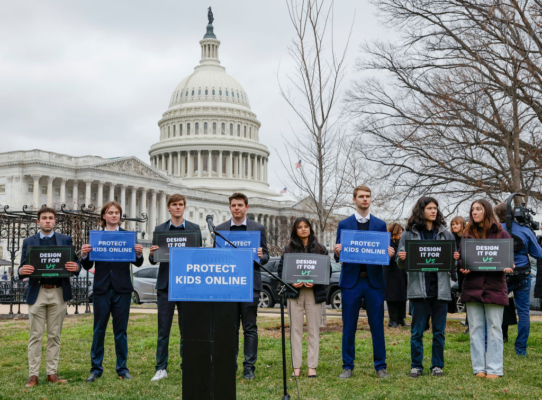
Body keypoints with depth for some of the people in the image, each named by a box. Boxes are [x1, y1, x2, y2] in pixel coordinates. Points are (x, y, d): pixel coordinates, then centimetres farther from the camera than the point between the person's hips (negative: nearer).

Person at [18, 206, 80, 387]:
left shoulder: (66, 240, 10)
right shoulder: (29, 242, 10)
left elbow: (75, 264, 5)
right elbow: (22, 269, 5)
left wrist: (75, 267, -19)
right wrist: (22, 271, -19)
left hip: (59, 293, 1)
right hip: (37, 293, 0)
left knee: (54, 335, 5)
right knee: (35, 335, 0)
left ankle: (52, 373, 11)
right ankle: (33, 374, 4)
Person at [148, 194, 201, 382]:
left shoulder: (194, 229, 7)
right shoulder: (160, 230, 7)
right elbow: (153, 260, 6)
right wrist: (152, 254, -16)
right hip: (166, 285, 0)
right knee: (163, 330, 3)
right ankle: (161, 368, 9)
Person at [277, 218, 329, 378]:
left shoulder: (320, 249, 8)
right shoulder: (289, 249, 9)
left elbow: (327, 271, 4)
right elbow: (281, 270, 6)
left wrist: (315, 282, -12)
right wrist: (291, 282, -11)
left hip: (314, 293, 0)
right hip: (295, 293, 0)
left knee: (313, 330, 1)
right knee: (296, 330, 2)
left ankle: (312, 366, 5)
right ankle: (296, 367, 6)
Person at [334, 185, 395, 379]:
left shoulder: (380, 224, 10)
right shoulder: (344, 224, 7)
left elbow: (386, 252, 8)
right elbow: (338, 256, 5)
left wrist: (389, 253, -15)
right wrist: (337, 251, -17)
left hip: (374, 281, 1)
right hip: (351, 281, 0)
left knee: (377, 326, 2)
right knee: (349, 327, 4)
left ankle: (380, 366, 11)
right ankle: (348, 366, 12)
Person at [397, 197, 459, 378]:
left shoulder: (445, 234, 10)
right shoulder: (409, 234, 4)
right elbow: (401, 263, 6)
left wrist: (455, 259, -8)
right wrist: (402, 259, -16)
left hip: (441, 288, 2)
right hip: (419, 288, -2)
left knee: (439, 330, 7)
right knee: (417, 331, 2)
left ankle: (437, 365, 18)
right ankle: (416, 366, 13)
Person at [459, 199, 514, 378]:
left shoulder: (501, 234, 4)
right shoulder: (467, 234, 12)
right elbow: (460, 257, 11)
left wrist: (507, 268, -18)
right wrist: (462, 268, -10)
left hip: (494, 287, -3)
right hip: (472, 287, 3)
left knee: (494, 328, 1)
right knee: (476, 328, 5)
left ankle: (494, 369, 6)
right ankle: (479, 368, 11)